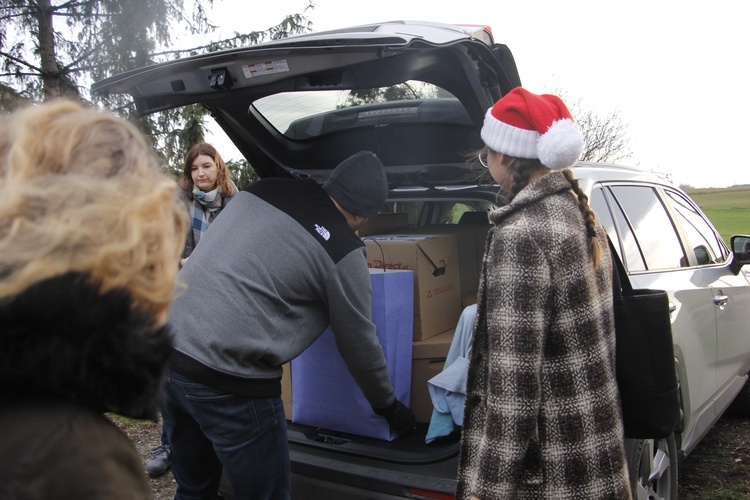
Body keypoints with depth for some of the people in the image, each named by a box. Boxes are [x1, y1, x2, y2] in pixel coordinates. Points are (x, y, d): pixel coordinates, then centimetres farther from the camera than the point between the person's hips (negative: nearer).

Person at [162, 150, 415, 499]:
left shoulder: (258, 191, 9)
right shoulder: (342, 252, -6)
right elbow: (359, 344, 5)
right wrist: (389, 407, 21)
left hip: (166, 349, 7)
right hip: (228, 382, -7)